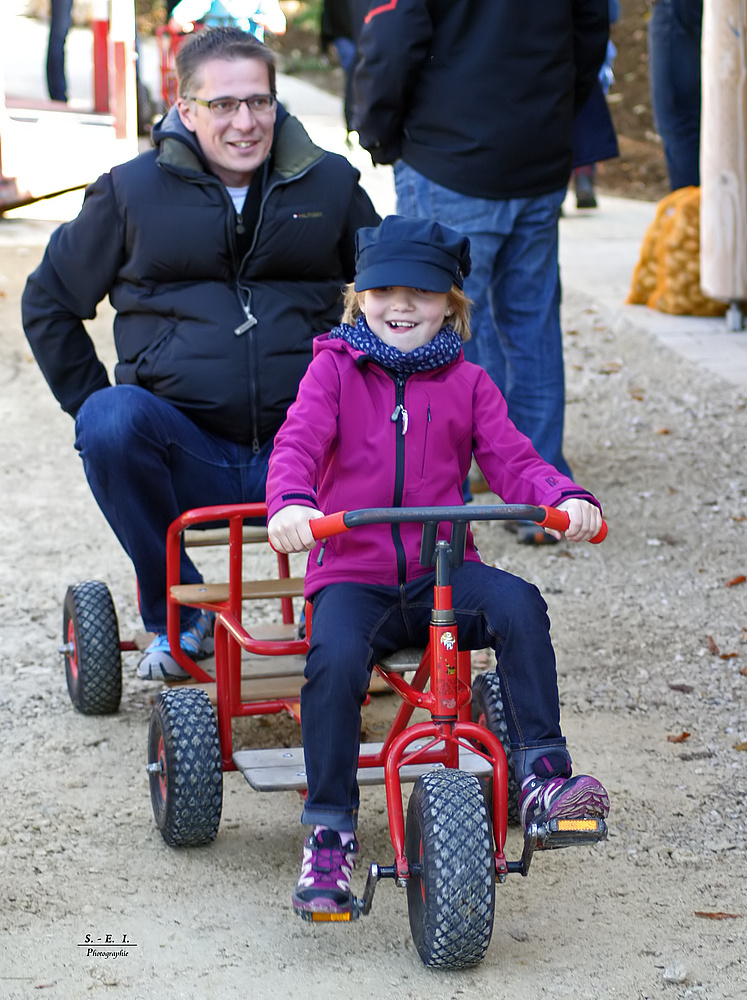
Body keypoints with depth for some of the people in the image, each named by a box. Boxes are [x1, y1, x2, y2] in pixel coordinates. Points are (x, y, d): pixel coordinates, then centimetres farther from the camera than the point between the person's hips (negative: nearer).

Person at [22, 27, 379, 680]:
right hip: (184, 452, 0)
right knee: (111, 420, -34)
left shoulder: (329, 183, 10)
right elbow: (49, 302, 16)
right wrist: (94, 407, 8)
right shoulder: (132, 192, 5)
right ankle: (175, 613, -9)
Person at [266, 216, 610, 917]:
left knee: (517, 606, -29)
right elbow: (298, 444, -9)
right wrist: (290, 502, -33)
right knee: (336, 659, -31)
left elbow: (511, 462, 0)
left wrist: (567, 499, -22)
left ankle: (540, 776, -22)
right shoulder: (335, 369, 4)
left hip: (441, 573, 2)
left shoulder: (467, 383, 9)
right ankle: (329, 834, -17)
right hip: (351, 575, -1)